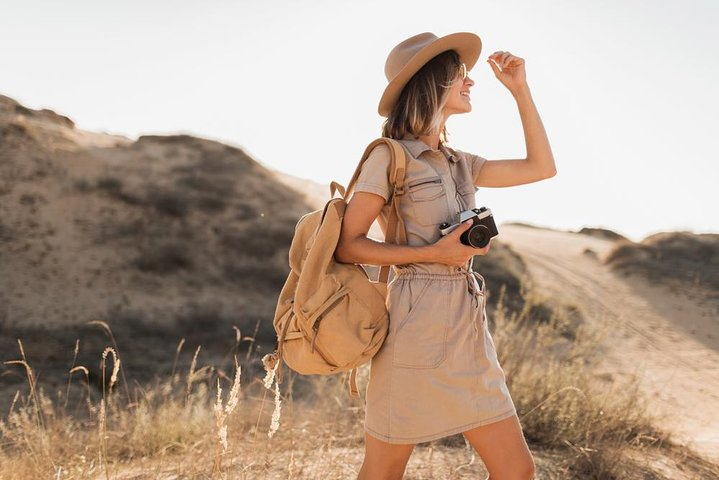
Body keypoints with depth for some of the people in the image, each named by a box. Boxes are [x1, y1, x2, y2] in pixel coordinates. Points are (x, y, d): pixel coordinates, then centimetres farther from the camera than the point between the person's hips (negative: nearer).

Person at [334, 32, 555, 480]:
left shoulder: (459, 162, 16)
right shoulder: (390, 157, -6)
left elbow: (542, 167, 19)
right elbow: (347, 245, -9)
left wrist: (521, 91, 16)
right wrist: (431, 253, -16)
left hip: (468, 328, 7)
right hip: (416, 324, -7)